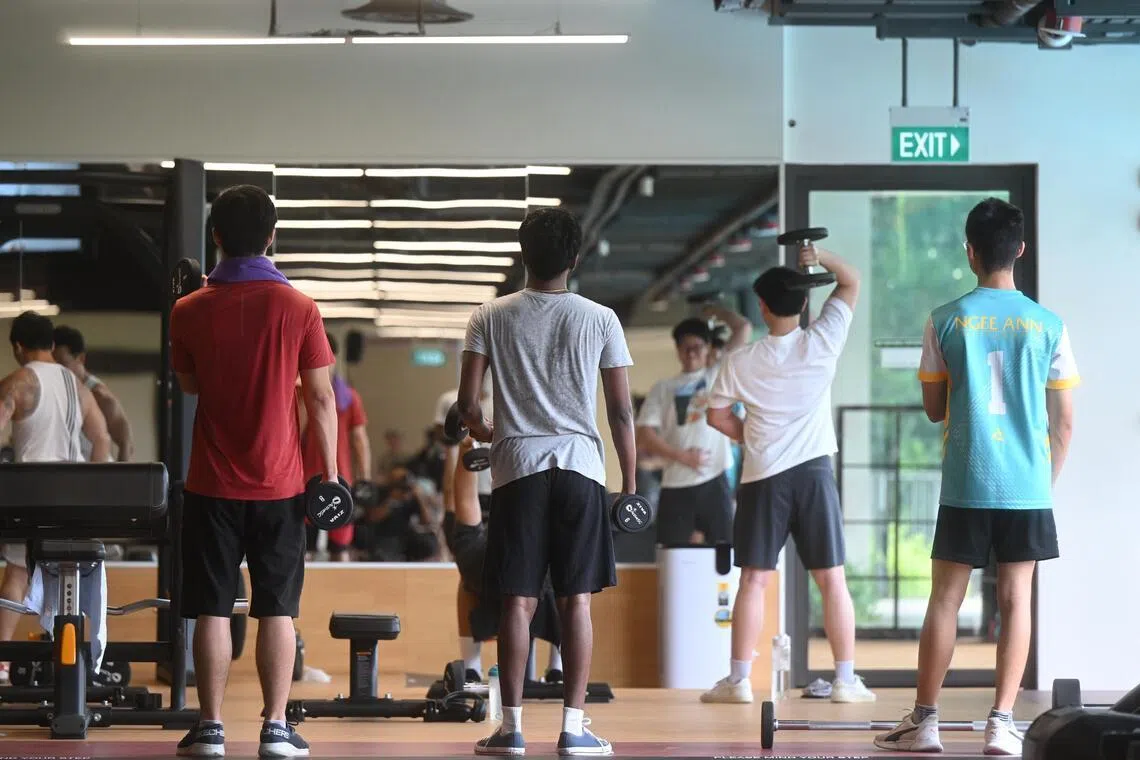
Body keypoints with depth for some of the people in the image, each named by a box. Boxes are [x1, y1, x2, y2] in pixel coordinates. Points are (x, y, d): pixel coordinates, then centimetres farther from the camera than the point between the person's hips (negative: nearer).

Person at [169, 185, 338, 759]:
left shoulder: (190, 310, -3)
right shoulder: (299, 309, -6)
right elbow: (321, 398, -4)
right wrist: (331, 473, 3)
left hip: (213, 485, 0)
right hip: (279, 485, 0)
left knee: (212, 609, 4)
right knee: (277, 609, 5)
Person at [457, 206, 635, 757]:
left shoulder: (491, 317, 3)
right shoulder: (600, 319, 2)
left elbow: (467, 400, 0)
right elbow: (621, 411, 2)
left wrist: (484, 432, 23)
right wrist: (630, 484, 9)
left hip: (517, 467, 0)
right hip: (580, 465, 0)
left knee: (518, 601, 3)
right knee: (576, 601, 2)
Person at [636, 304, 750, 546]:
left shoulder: (719, 376, 12)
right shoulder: (662, 390, 12)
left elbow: (744, 329, 5)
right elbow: (644, 437, 2)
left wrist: (714, 311, 18)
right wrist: (683, 456, -7)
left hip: (714, 480, -1)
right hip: (675, 484, 1)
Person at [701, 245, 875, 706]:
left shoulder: (741, 362, -3)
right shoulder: (822, 343, -4)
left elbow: (717, 415, 7)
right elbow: (851, 281, 6)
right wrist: (817, 257, 1)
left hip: (762, 477, 0)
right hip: (814, 471, 0)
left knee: (753, 580, 4)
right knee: (832, 580, 4)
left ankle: (739, 680, 4)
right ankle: (846, 680, 5)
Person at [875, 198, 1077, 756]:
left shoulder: (946, 321, -2)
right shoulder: (1048, 326, 0)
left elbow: (934, 409, 6)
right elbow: (1064, 422, 3)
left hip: (966, 483, -1)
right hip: (1028, 485, 1)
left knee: (945, 599, 6)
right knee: (1016, 601, 5)